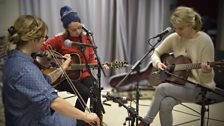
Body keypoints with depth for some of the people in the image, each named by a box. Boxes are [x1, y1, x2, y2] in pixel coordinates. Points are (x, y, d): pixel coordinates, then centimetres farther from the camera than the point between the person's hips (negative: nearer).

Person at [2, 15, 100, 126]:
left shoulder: (15, 58, 1)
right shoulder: (24, 69, -30)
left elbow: (42, 84, 9)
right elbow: (53, 102, -37)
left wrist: (62, 68, 5)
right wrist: (86, 116, -31)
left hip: (36, 116, 9)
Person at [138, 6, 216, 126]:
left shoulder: (204, 41, -15)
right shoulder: (174, 38, -2)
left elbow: (206, 79, -12)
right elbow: (156, 53, 11)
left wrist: (206, 72, -36)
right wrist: (158, 63, -11)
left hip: (200, 87, -4)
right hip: (179, 82, 4)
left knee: (161, 88, -25)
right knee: (165, 104, -28)